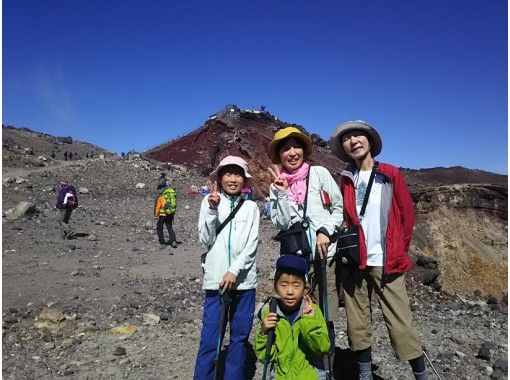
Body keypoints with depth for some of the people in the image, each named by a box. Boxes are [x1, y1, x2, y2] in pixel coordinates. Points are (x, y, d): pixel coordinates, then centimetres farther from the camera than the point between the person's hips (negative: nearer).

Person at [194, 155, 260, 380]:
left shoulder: (251, 206, 4)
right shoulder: (210, 201, 3)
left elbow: (252, 244, -1)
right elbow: (206, 240, -3)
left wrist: (234, 271, -11)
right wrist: (212, 210, -14)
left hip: (244, 279, 1)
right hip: (216, 279, -1)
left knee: (240, 337, 10)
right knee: (210, 339, -1)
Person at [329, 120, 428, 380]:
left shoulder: (390, 174, 1)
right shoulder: (346, 180, 7)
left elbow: (407, 215, 4)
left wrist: (398, 252, 7)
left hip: (386, 262, -2)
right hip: (354, 262, 3)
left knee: (401, 326, -1)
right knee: (357, 325, 10)